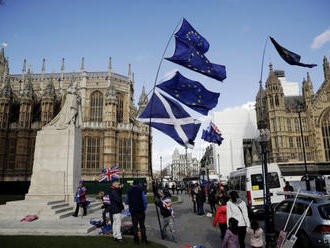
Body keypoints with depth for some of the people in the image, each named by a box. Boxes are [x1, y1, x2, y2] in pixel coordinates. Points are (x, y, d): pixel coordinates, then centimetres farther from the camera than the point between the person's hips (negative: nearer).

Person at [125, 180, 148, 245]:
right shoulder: (141, 191, -7)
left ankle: (136, 240, 12)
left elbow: (126, 202, 6)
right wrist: (144, 209, 4)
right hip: (140, 210, -2)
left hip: (133, 211, 2)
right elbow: (144, 201, -10)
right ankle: (143, 239, 10)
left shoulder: (129, 191, 2)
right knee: (142, 225, 10)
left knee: (135, 226, 10)